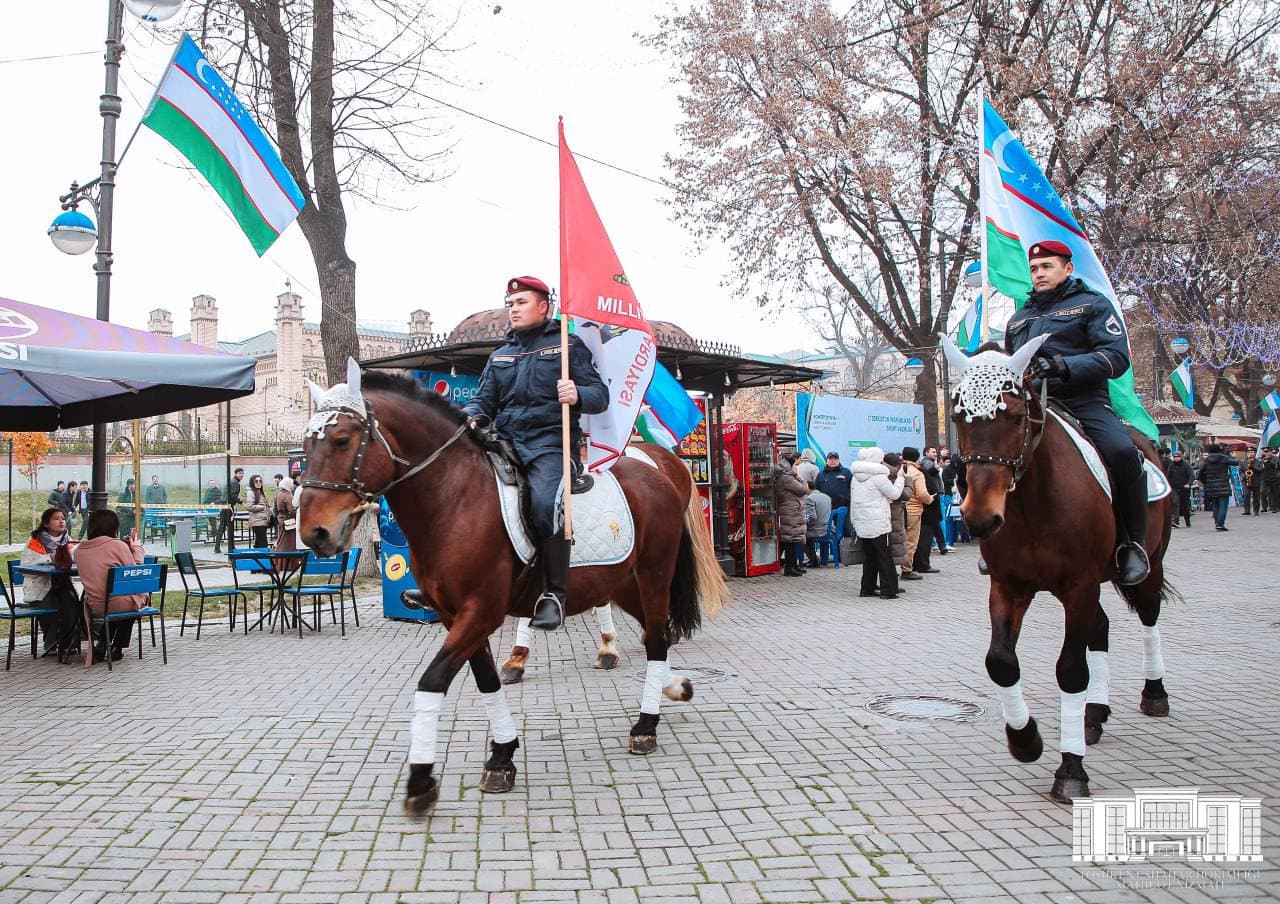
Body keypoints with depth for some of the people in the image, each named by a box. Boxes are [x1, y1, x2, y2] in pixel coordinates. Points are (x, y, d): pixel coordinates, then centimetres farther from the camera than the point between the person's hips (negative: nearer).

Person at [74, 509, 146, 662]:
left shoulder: (80, 550, 4)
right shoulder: (118, 545, -14)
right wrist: (136, 548, 5)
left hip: (95, 608, 6)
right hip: (122, 604, -6)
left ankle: (101, 645, 26)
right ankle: (116, 648, 29)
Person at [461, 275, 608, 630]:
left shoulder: (568, 345, 9)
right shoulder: (500, 356, 24)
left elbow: (600, 395, 2)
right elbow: (485, 400, 19)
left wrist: (578, 396, -21)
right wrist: (471, 416, -5)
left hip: (550, 442, -6)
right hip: (506, 441, 6)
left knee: (545, 504, -32)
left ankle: (554, 593, -20)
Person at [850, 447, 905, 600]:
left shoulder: (856, 476, 11)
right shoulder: (878, 476, -12)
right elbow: (895, 494, -5)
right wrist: (899, 478, 7)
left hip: (860, 522, 7)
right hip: (877, 522, -7)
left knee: (869, 556, 14)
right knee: (884, 557, 0)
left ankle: (867, 588, 17)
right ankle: (888, 590, 1)